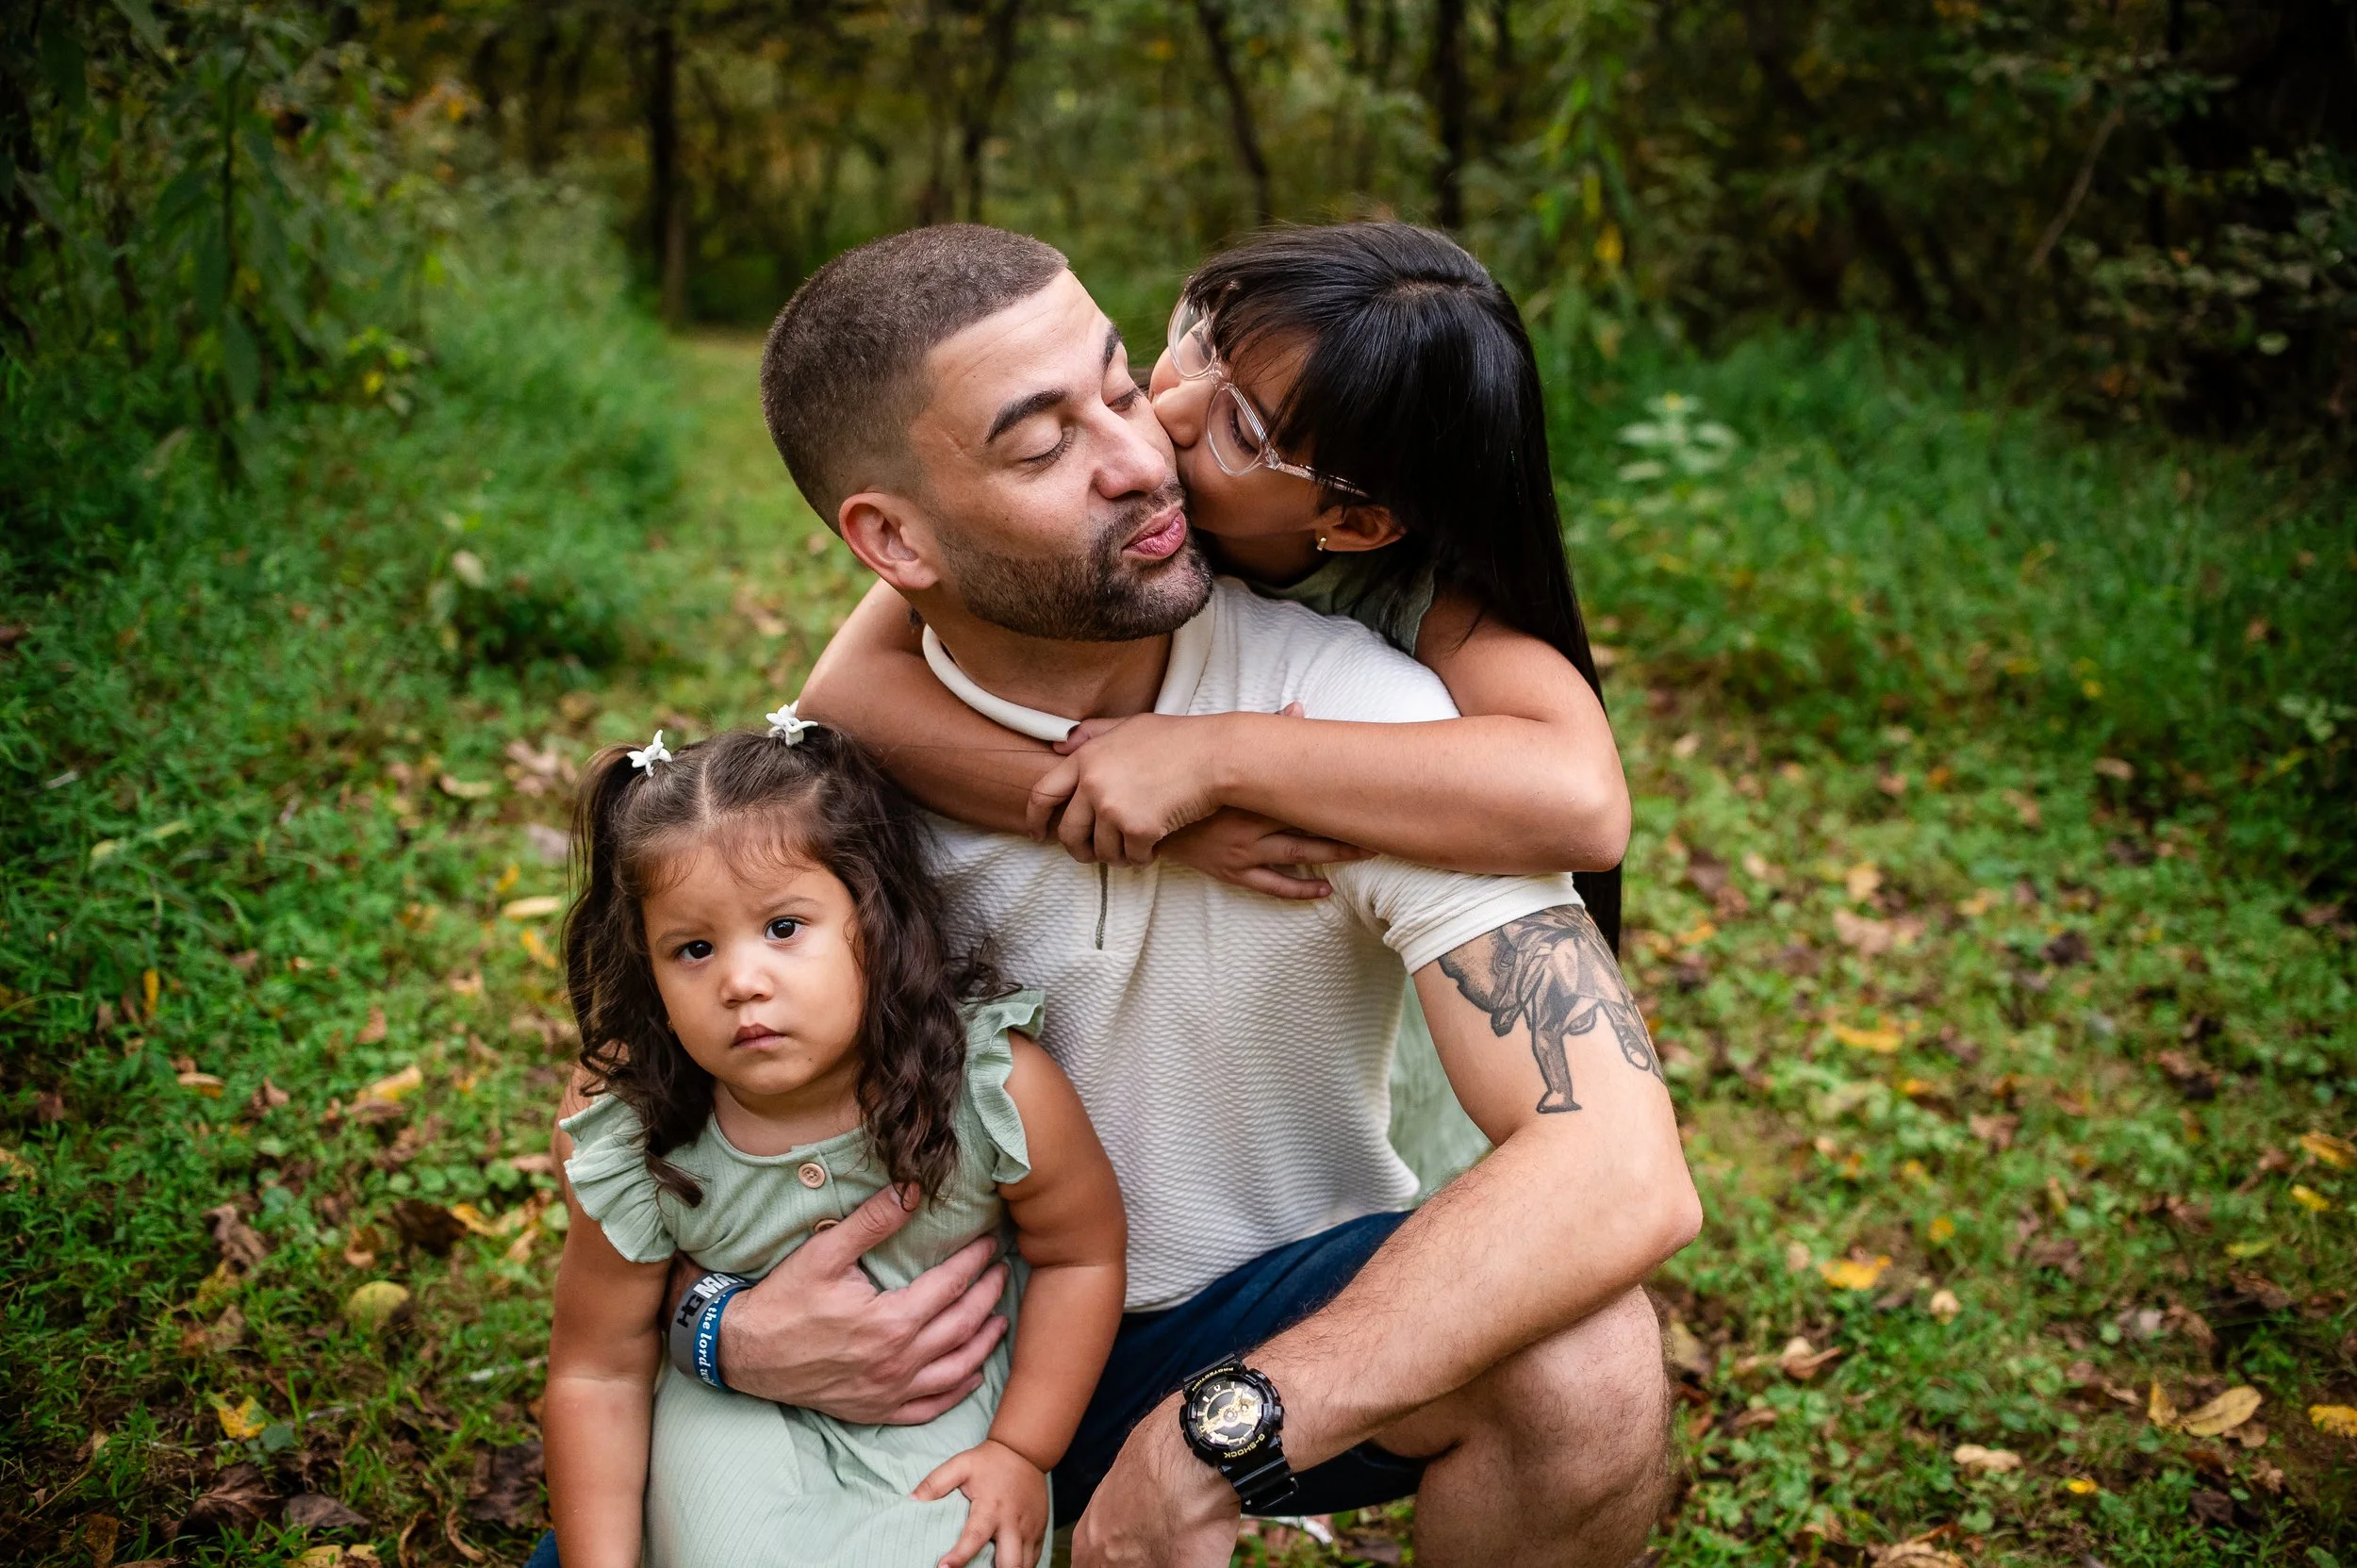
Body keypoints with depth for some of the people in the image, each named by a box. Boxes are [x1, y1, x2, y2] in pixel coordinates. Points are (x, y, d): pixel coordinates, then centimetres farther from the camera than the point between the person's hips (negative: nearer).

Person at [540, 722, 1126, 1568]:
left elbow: (1082, 1255, -8)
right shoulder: (630, 1145, -22)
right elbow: (597, 1371, -8)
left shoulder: (997, 1087, -25)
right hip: (741, 1411, 1)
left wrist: (1022, 1451, -9)